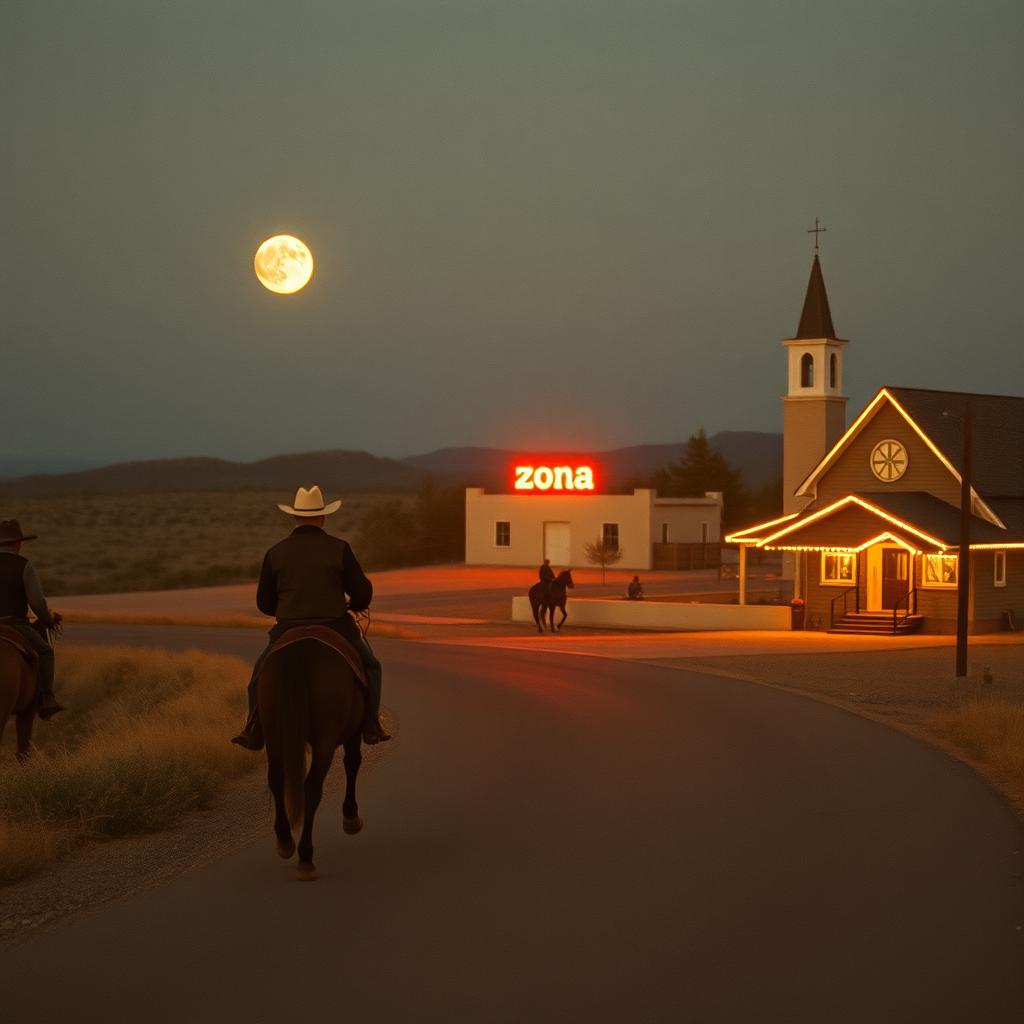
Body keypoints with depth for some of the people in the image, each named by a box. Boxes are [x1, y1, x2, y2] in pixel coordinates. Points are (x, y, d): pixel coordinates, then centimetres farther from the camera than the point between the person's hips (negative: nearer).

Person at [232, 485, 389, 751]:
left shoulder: (275, 553, -1)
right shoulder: (338, 549, -7)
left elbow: (264, 603, 6)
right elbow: (363, 592, -3)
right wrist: (355, 605, 21)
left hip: (288, 631, 1)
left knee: (261, 672, 26)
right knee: (370, 666, 24)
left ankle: (254, 732, 22)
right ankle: (371, 726, 17)